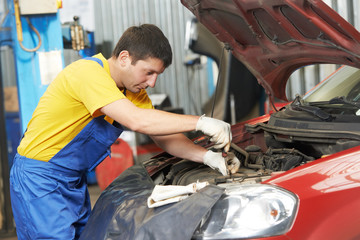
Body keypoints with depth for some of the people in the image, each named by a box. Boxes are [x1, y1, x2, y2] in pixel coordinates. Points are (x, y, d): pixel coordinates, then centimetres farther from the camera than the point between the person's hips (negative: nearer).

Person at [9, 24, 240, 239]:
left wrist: (208, 157, -11)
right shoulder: (89, 72, -24)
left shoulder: (134, 91, 5)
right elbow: (138, 120, -35)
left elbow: (164, 136, 5)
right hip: (39, 178, -9)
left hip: (74, 180, 9)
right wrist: (200, 122, -31)